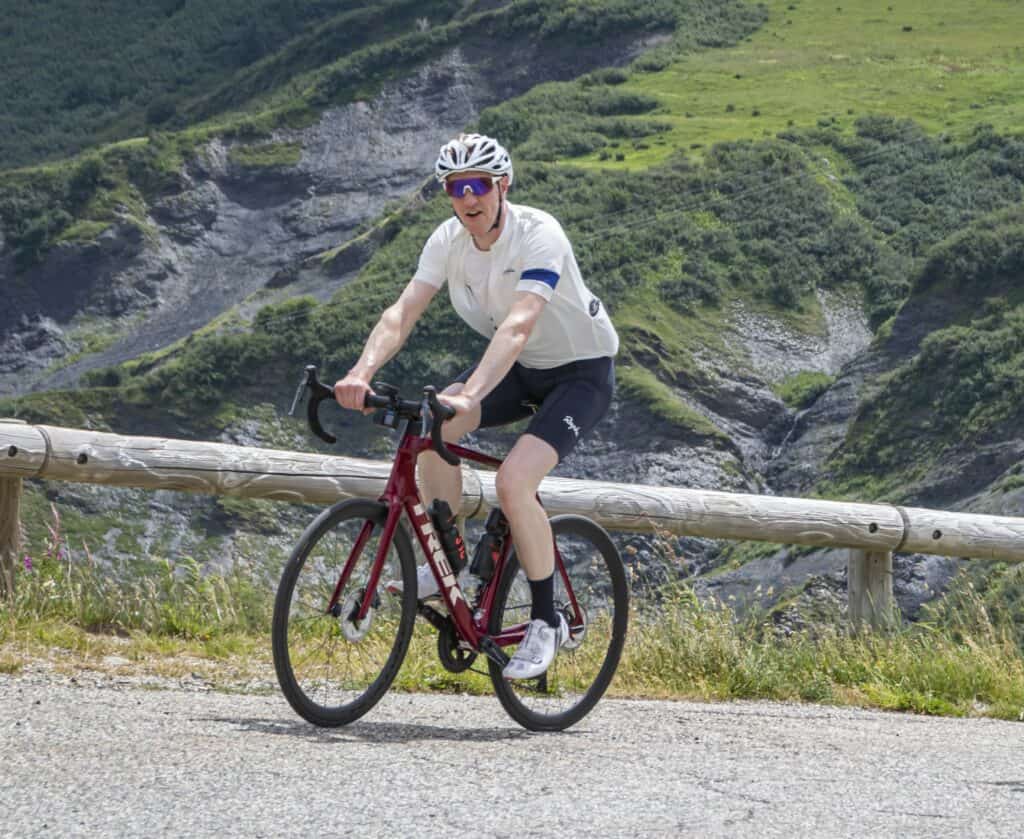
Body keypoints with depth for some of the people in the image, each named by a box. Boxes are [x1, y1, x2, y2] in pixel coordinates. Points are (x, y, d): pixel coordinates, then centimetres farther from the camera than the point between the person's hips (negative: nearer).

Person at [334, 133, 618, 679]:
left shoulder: (539, 235, -28)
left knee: (513, 481, -26)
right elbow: (402, 313, -19)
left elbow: (518, 326, -41)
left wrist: (470, 395, -55)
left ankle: (546, 622, -8)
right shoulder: (449, 240, -10)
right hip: (521, 369, 6)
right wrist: (361, 374, -38)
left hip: (582, 372, -6)